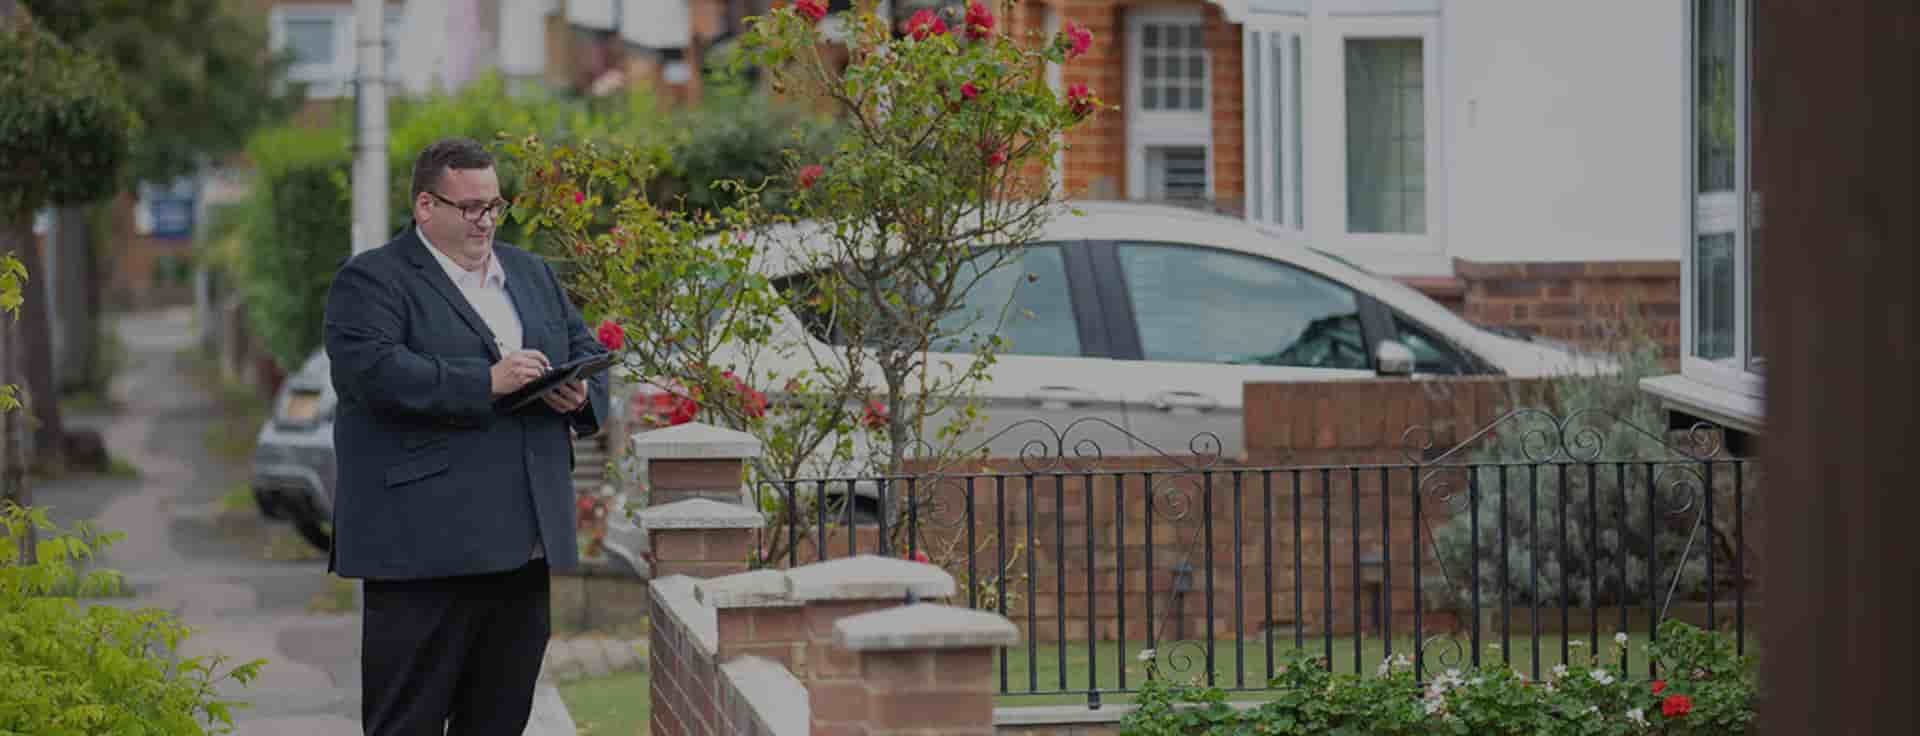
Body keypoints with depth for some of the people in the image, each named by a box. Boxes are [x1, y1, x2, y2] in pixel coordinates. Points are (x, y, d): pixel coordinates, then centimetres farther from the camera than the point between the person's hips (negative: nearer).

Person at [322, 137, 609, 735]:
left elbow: (587, 352, 22)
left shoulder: (534, 275, 21)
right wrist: (486, 383, -22)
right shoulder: (371, 281, -2)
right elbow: (372, 370, -18)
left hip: (525, 543, 7)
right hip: (425, 546, -7)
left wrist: (581, 395, -2)